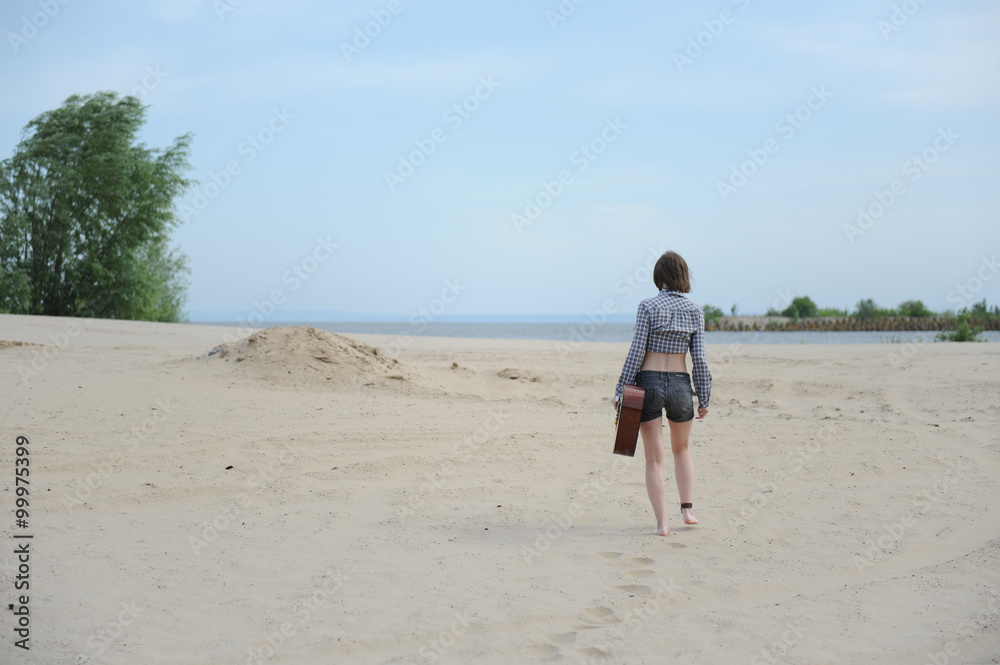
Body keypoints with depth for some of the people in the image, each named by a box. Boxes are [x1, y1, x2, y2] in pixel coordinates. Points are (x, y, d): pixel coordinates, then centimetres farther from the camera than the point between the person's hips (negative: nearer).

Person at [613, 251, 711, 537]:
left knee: (654, 458, 5)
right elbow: (699, 359, 0)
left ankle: (662, 522, 2)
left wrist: (621, 391, -4)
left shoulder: (648, 306, -8)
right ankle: (687, 508, 20)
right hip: (680, 385, 2)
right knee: (682, 450, 25)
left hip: (649, 384, -2)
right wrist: (704, 398, 7)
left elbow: (636, 352, -10)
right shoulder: (695, 311, 0)